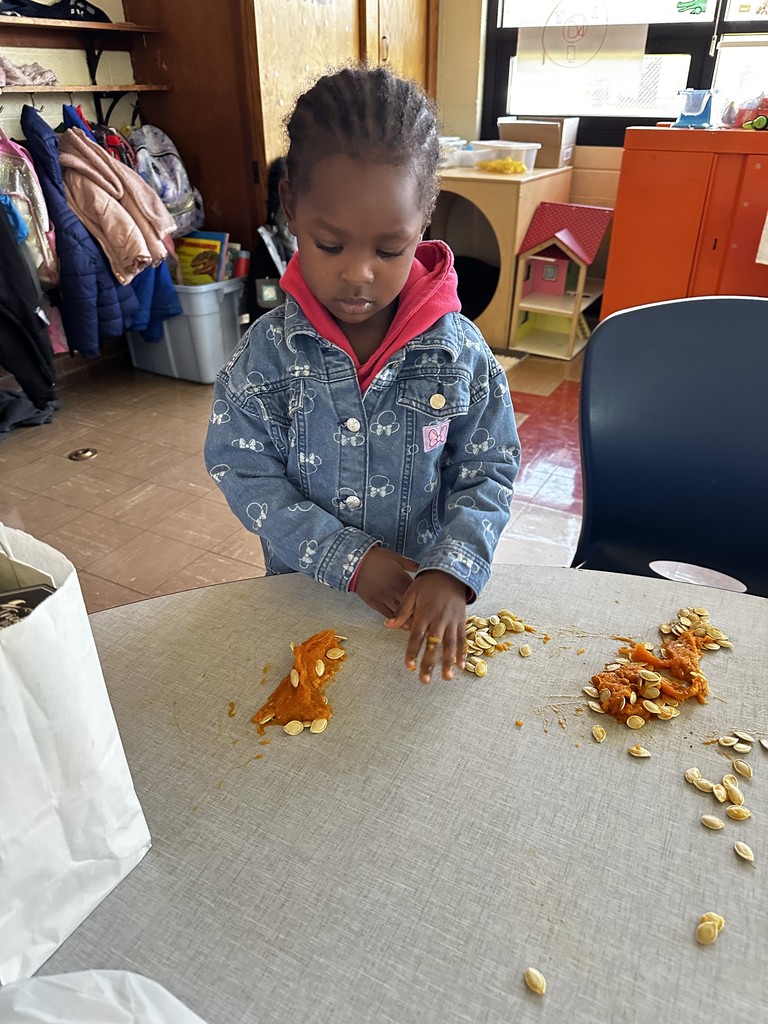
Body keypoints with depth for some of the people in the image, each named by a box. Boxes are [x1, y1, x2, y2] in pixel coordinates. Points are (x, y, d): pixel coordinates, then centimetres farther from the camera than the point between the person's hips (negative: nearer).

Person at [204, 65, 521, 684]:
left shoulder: (459, 353, -13)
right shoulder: (268, 352, -14)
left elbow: (488, 475, -9)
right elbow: (244, 472, -13)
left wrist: (451, 571, -26)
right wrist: (348, 558, -21)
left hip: (425, 601, 0)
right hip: (305, 591, 1)